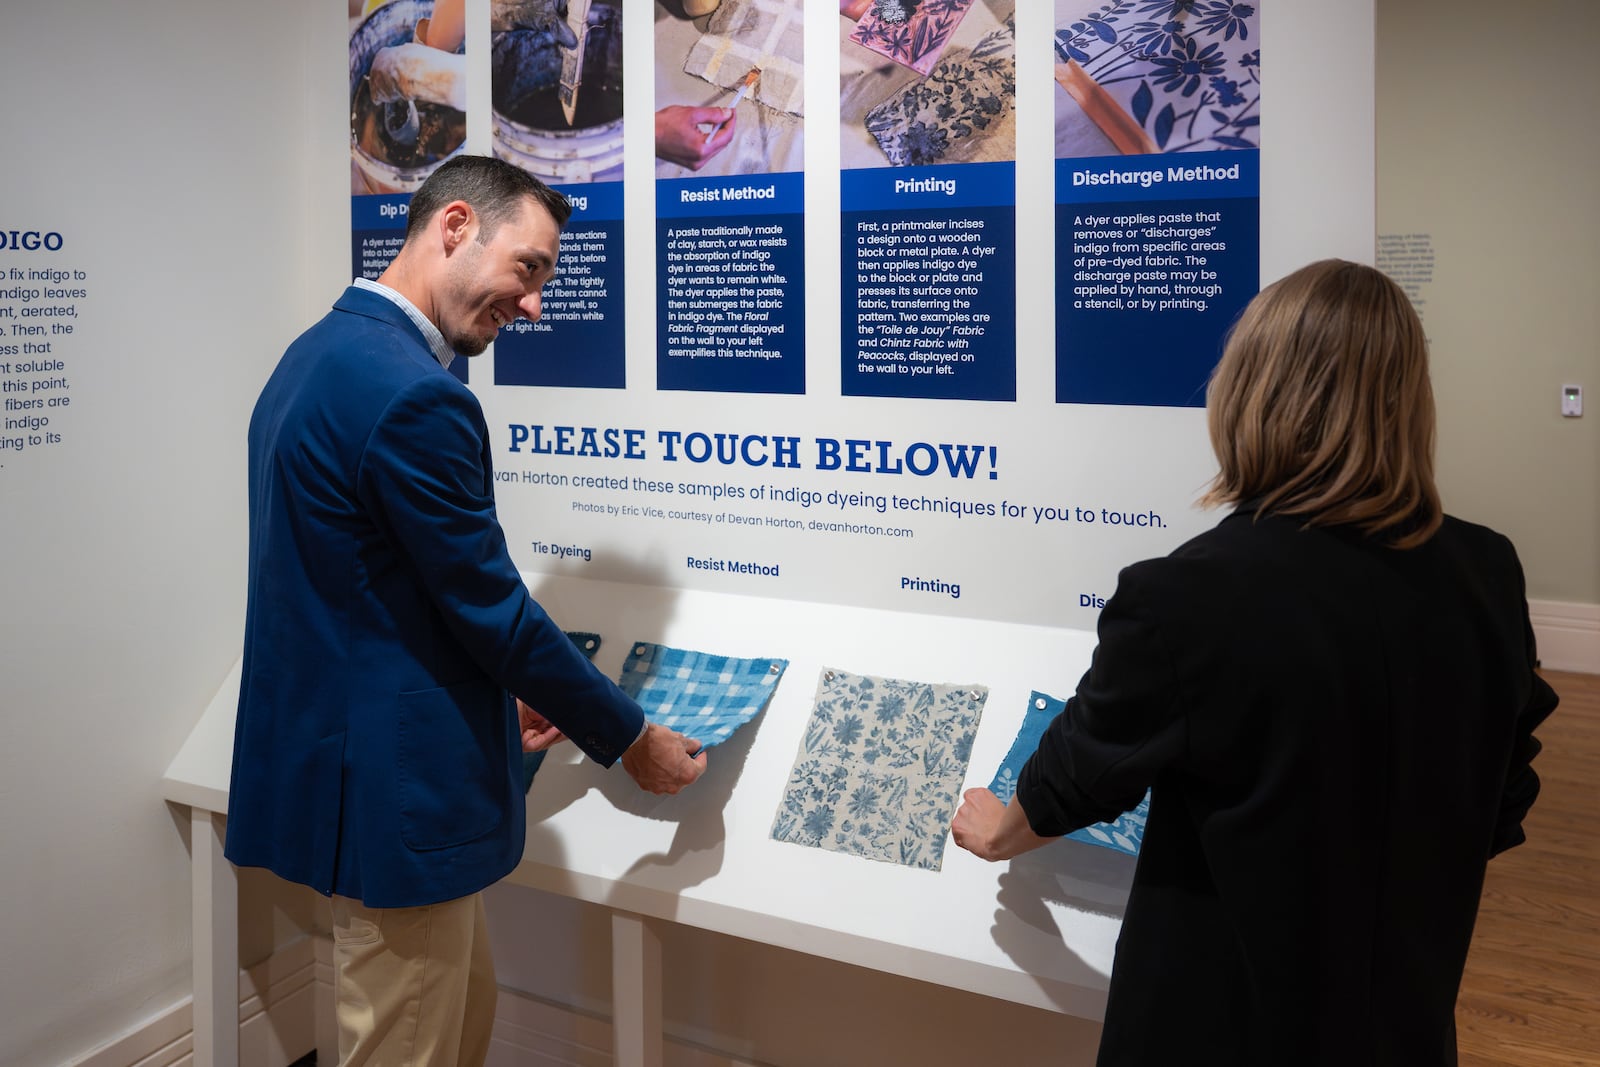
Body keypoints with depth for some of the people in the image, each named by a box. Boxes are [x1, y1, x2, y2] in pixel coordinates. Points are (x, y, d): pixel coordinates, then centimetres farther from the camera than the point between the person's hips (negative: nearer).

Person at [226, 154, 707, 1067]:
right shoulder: (415, 395, -24)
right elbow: (493, 609, -20)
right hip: (393, 787, -10)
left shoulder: (319, 354, 9)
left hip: (327, 745, 10)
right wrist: (632, 741, -6)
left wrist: (501, 694, 18)